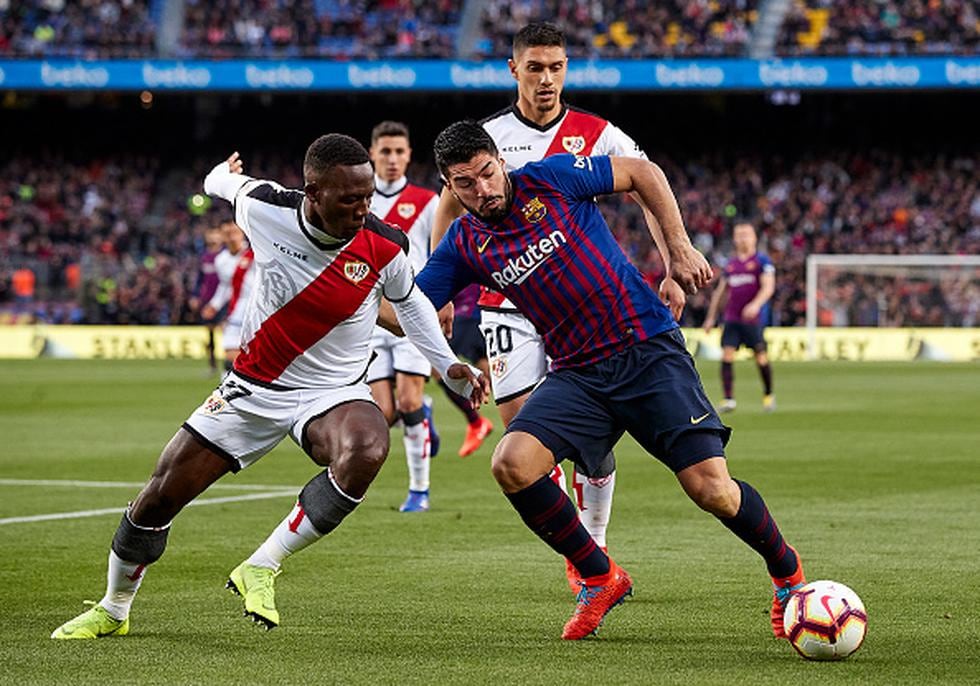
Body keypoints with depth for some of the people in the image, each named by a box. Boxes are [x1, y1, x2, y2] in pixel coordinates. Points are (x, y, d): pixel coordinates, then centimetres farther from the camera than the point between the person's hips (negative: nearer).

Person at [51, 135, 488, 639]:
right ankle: (112, 612, 29)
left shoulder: (384, 248, -17)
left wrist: (448, 366, 2)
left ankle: (260, 570, -20)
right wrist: (221, 176, 31)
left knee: (367, 450, -36)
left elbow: (409, 302, 7)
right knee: (159, 497, 2)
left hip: (334, 392, -1)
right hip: (255, 388, 1)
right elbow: (230, 182, 9)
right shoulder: (263, 210, -18)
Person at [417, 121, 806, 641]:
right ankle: (599, 578, 1)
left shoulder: (549, 178, -5)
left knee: (710, 489, -15)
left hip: (650, 349, -4)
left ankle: (786, 572, 16)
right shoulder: (464, 245, 4)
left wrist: (680, 248, 0)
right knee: (511, 465, -21)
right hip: (578, 375, 4)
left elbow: (642, 172, 5)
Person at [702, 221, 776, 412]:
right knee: (726, 356, -9)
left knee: (761, 358, 1)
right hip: (731, 318, 4)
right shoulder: (730, 264, 15)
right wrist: (711, 317, 21)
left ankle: (768, 395, 22)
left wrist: (756, 305, -27)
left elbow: (768, 287, -11)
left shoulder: (762, 261, 0)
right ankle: (729, 400, -10)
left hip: (753, 319, -4)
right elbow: (720, 292, 23)